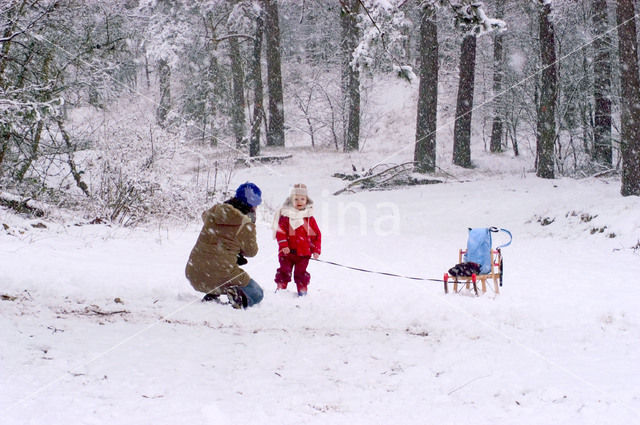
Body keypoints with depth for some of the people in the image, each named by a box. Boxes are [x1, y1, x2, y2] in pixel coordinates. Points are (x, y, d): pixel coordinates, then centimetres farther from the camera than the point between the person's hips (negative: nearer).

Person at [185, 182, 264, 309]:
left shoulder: (214, 212, 6)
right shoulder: (245, 224, -10)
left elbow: (205, 216, 31)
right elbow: (251, 251, 4)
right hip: (221, 277, -5)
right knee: (257, 294, 19)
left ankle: (211, 295, 12)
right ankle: (238, 296, -16)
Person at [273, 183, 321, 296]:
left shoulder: (309, 217, 5)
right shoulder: (285, 215, 0)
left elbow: (316, 234, 9)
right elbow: (280, 232, -3)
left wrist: (316, 250, 3)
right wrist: (283, 245, -15)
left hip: (304, 252, 1)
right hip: (287, 251, -1)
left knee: (301, 272, 3)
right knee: (284, 270, 3)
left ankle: (302, 289, 13)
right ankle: (281, 287, 13)